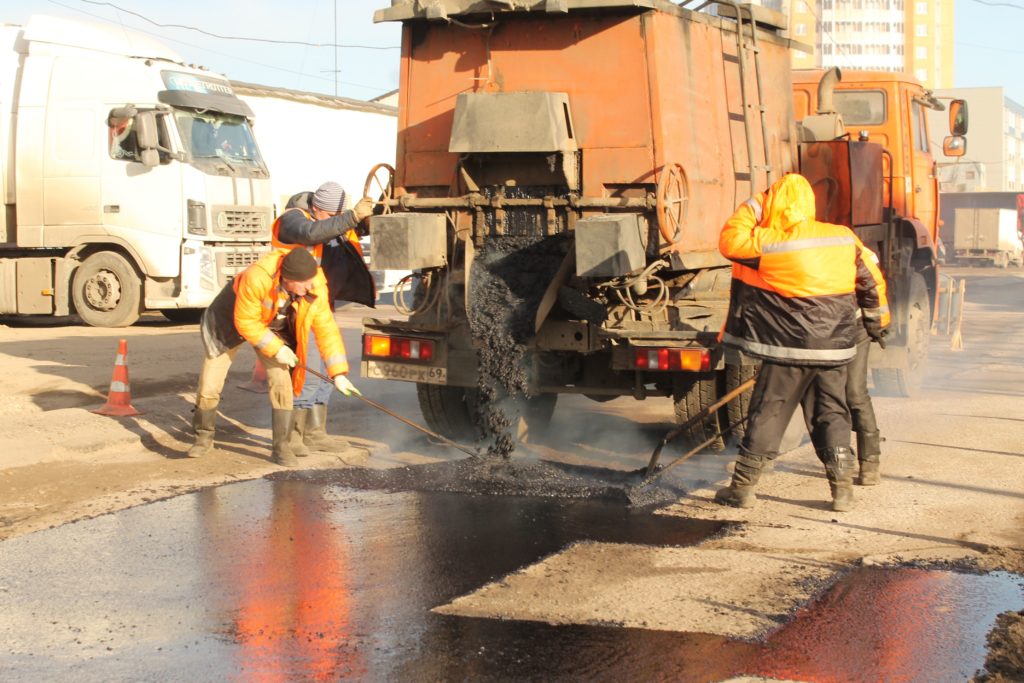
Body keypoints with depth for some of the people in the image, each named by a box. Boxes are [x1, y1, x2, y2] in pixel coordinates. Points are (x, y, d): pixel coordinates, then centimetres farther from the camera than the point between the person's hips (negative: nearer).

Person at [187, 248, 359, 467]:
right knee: (209, 388, 0)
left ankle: (281, 446, -2)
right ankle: (204, 437, 25)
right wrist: (276, 349, -27)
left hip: (275, 327, 3)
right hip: (230, 322, -3)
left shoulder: (315, 288, -27)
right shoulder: (256, 278, -41)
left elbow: (326, 329, -19)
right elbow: (245, 322, -29)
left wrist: (338, 373, -24)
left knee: (281, 383, -15)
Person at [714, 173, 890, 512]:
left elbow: (730, 241, -4)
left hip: (788, 349, -4)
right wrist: (879, 313, 29)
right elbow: (871, 279, 11)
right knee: (832, 414, 12)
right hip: (835, 348, 4)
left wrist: (754, 205, 3)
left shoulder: (769, 243, -13)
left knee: (766, 414, 4)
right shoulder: (844, 237, 3)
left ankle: (743, 486, 9)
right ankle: (843, 487, 8)